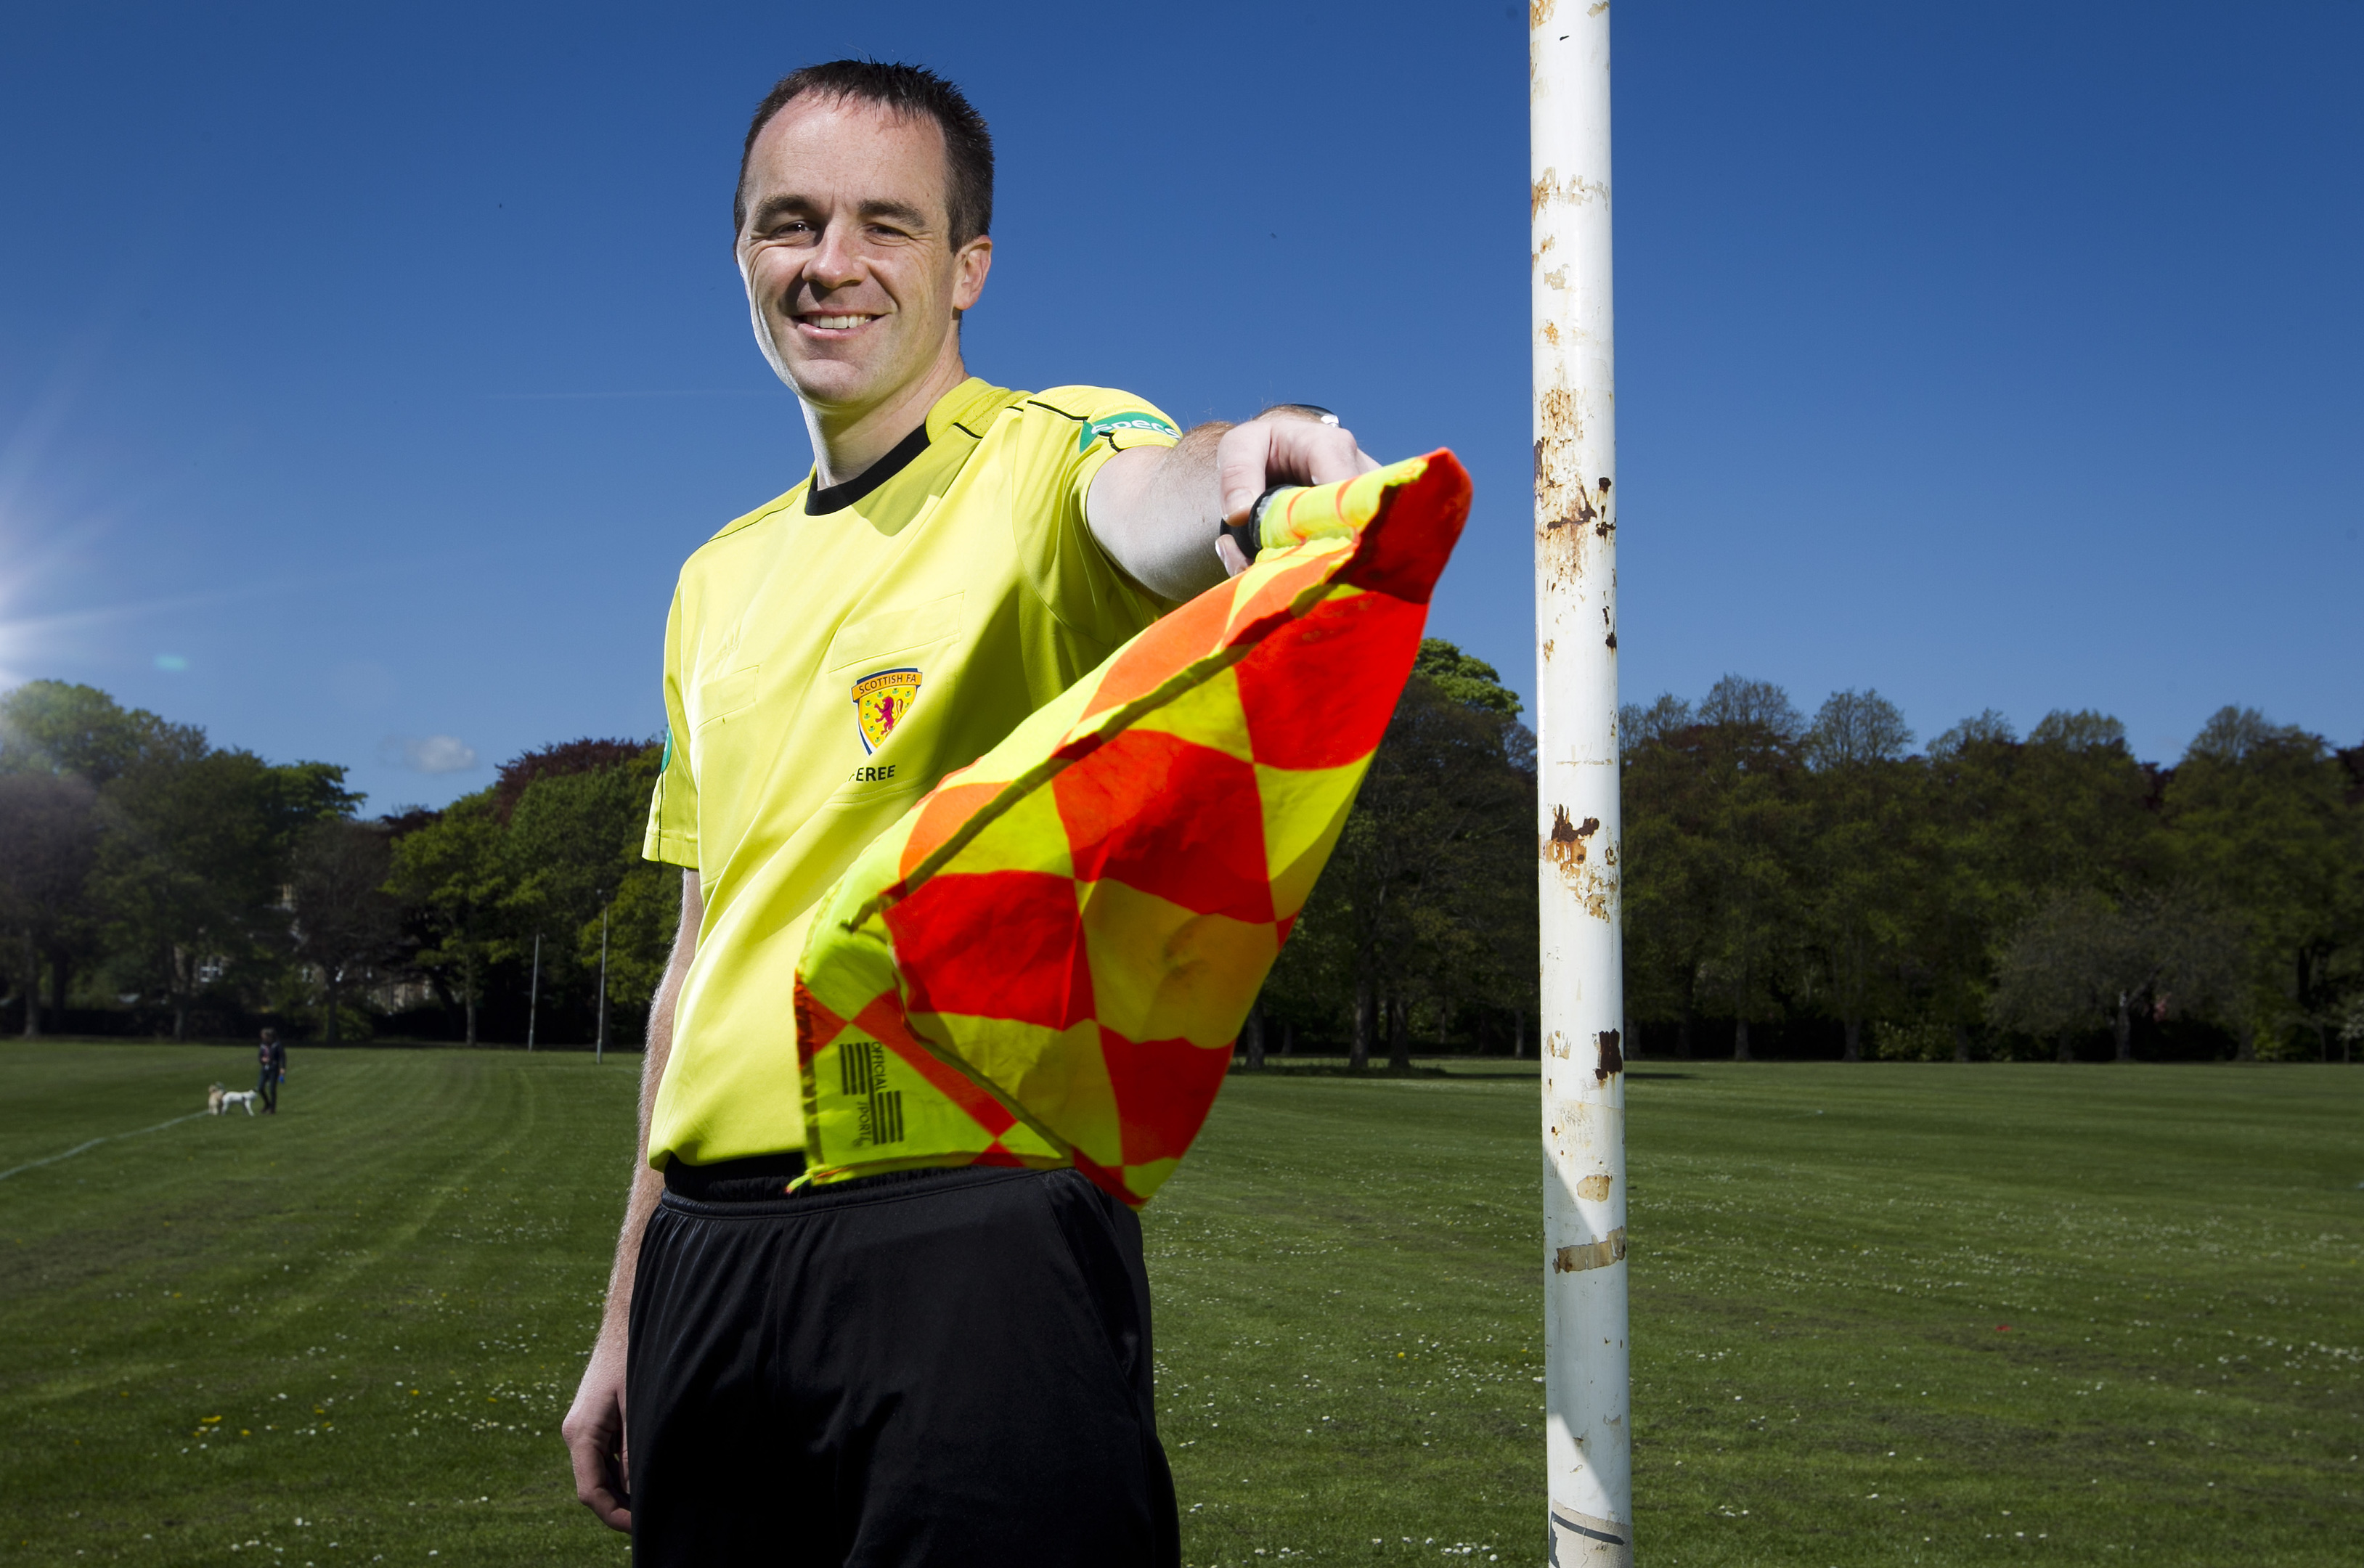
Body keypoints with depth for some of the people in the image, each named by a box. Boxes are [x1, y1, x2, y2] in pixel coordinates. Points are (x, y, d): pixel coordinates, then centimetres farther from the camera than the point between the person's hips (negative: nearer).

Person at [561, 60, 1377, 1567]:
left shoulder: (1051, 452, -2)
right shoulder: (720, 580, 16)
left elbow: (1147, 508, -28)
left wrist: (1231, 465, -53)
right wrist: (630, 1316, 18)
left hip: (968, 1232, -6)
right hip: (708, 1254, 6)